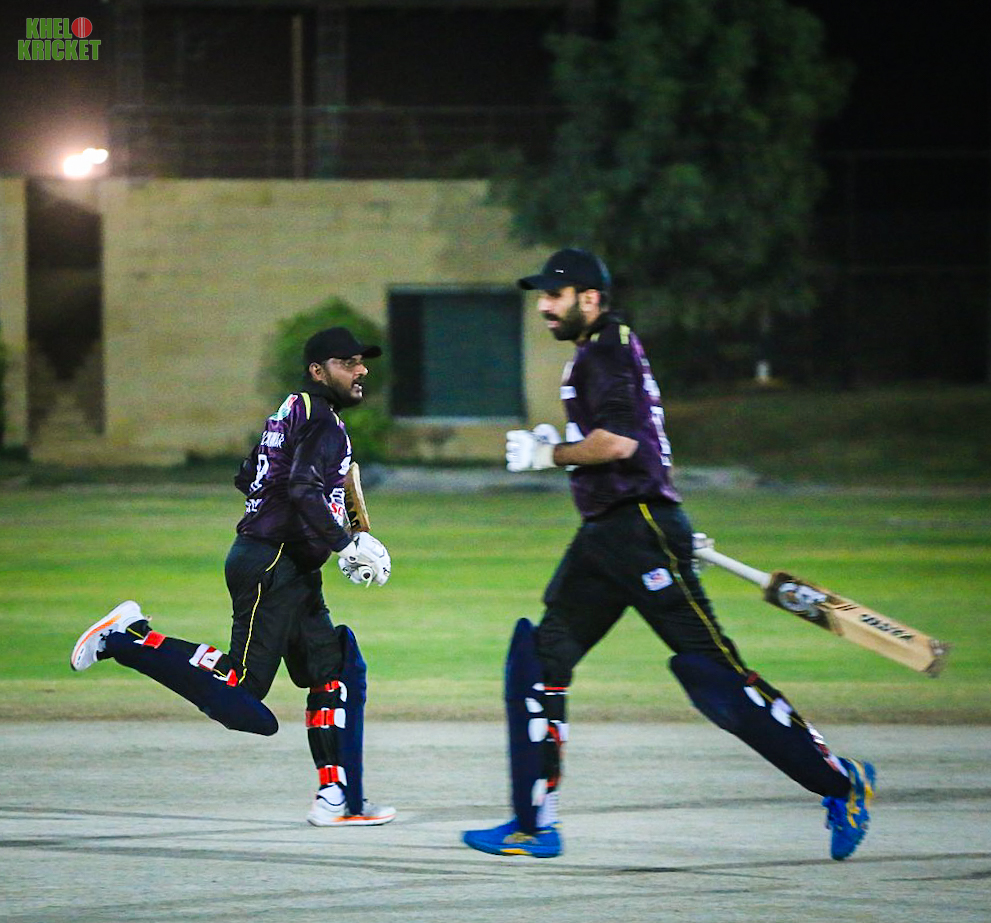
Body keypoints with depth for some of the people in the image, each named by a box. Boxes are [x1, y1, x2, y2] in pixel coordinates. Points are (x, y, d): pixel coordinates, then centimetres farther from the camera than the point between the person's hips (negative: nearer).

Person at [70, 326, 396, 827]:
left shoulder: (294, 412, 18)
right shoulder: (322, 419, -12)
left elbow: (247, 477, 25)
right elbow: (303, 489, -27)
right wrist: (343, 541, -23)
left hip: (294, 573, 11)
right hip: (272, 565, -11)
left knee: (335, 670, 6)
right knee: (242, 684, -13)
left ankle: (337, 799, 3)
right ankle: (128, 639, -3)